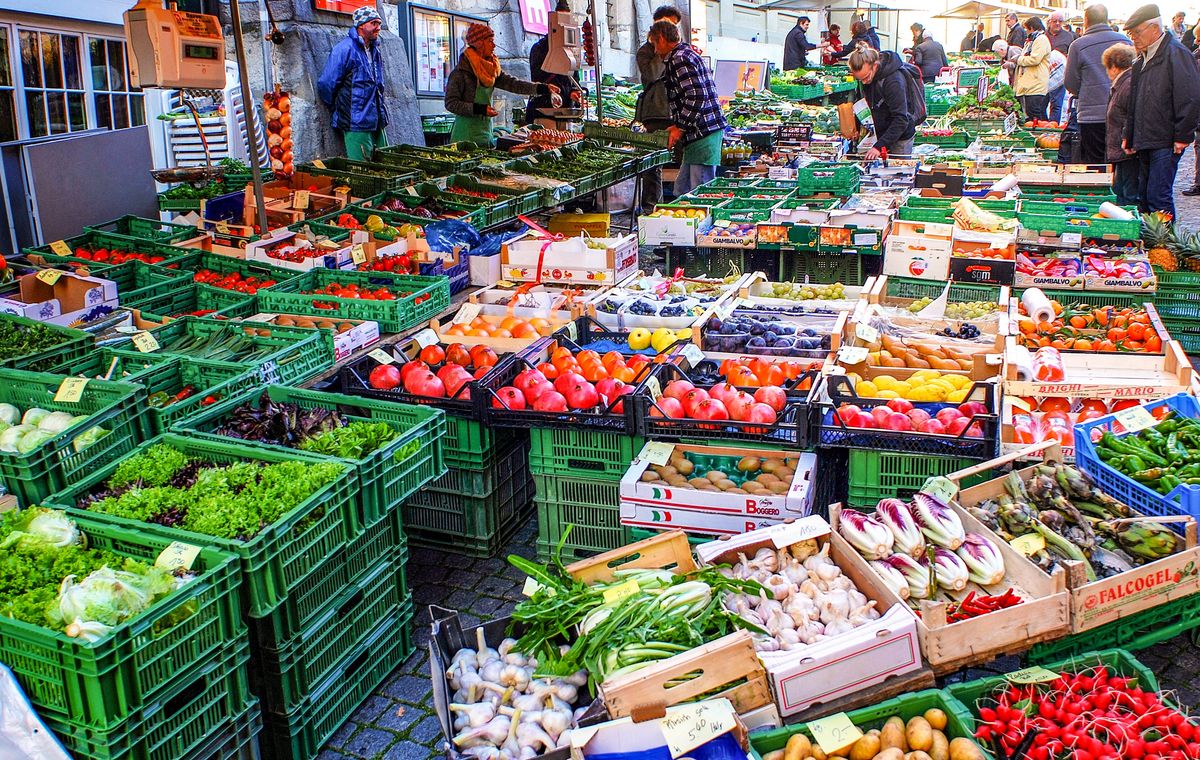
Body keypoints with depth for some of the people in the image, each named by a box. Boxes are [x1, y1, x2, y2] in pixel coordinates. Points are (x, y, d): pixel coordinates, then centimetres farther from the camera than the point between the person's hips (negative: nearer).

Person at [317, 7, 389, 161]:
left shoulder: (375, 51, 16)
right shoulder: (345, 49, -10)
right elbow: (326, 85, -11)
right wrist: (339, 110, 1)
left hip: (377, 123, 8)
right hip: (356, 124, -8)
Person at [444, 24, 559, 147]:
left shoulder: (492, 68, 10)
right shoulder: (461, 71, -12)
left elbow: (512, 83, 3)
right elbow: (451, 103, -14)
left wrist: (543, 88, -5)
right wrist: (480, 109, -21)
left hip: (486, 132, 7)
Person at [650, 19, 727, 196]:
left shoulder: (679, 59, -11)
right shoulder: (685, 54, 23)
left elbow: (696, 96, -20)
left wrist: (680, 128, -15)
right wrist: (676, 126, 23)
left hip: (703, 134, -11)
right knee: (681, 190, 13)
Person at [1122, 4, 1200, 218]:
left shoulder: (1176, 54, -11)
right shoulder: (1142, 60, 16)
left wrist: (1182, 137, -15)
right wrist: (1129, 136, 19)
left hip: (1166, 143, -8)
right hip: (1145, 142, 8)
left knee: (1158, 196, -10)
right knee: (1144, 197, 11)